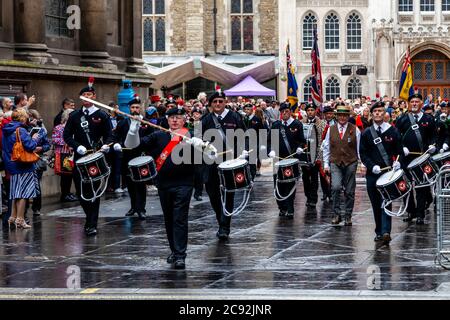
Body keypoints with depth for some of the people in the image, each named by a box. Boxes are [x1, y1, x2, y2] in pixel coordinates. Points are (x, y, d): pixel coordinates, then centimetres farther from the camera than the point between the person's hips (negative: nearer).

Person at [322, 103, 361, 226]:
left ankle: (348, 217, 14)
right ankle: (336, 214, -9)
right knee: (336, 187, -18)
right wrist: (326, 164, 6)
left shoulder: (354, 130, 2)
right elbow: (326, 147, 11)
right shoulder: (331, 129, 7)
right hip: (335, 163, 0)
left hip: (350, 163, 0)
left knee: (349, 191, 4)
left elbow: (360, 148, 4)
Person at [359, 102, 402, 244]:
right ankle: (379, 232, 15)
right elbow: (363, 154, 5)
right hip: (372, 174, 2)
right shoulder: (366, 134, 8)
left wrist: (397, 162, -13)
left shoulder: (393, 131, 5)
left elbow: (399, 150, 7)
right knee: (376, 204, 6)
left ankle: (386, 231, -21)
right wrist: (372, 166, -11)